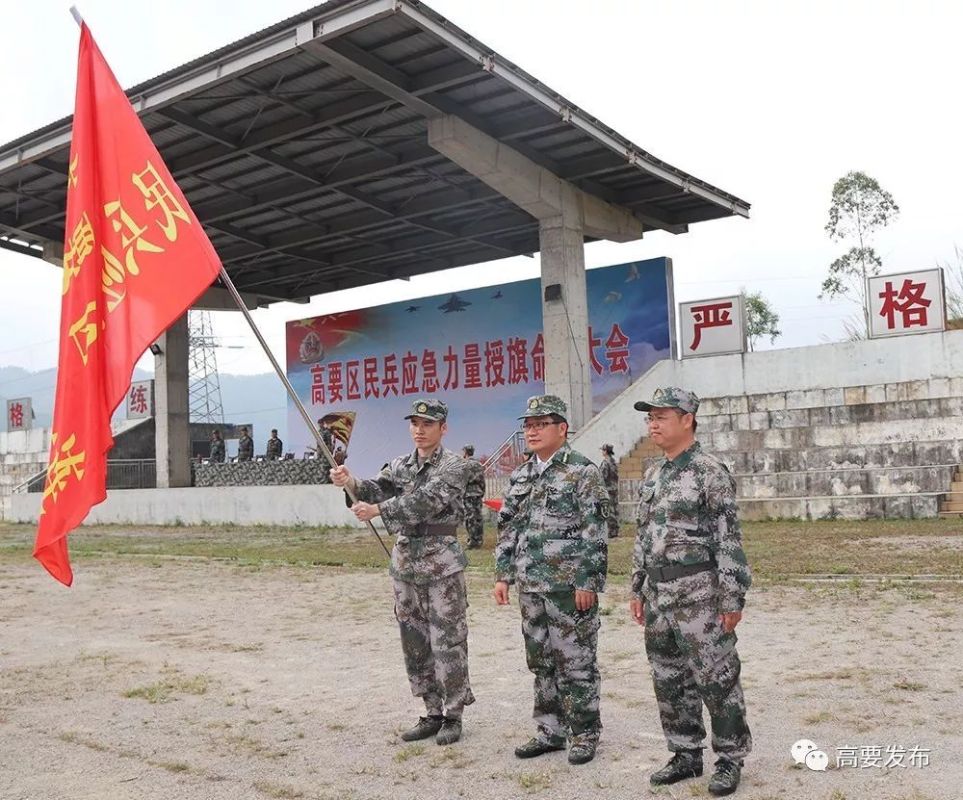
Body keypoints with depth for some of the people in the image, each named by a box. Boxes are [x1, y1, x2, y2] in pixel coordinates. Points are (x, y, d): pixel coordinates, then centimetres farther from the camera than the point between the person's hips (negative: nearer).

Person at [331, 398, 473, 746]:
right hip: (405, 563, 7)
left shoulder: (451, 466, -8)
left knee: (448, 643, 0)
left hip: (441, 565, -6)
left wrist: (377, 510, -28)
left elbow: (426, 501, -22)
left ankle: (453, 716, 13)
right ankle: (433, 713, 24)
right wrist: (351, 482, -24)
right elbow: (377, 490, -3)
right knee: (414, 645, 12)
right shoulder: (400, 465, 12)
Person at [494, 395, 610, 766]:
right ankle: (550, 731, 26)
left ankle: (584, 734, 16)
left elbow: (595, 533, -13)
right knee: (541, 661, 14)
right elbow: (507, 529, 16)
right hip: (530, 586, 7)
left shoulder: (582, 472, -9)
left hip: (570, 585, -7)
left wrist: (588, 582, -16)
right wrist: (503, 575, 10)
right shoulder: (520, 476, 12)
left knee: (576, 662, 2)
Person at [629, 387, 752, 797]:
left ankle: (730, 757, 16)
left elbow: (729, 540, -13)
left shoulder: (711, 471, -11)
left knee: (715, 677, 1)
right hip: (658, 592, 8)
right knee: (669, 680, 13)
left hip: (699, 592, -7)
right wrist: (637, 590, 15)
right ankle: (686, 755, 25)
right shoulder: (652, 476, 12)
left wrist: (732, 598, -15)